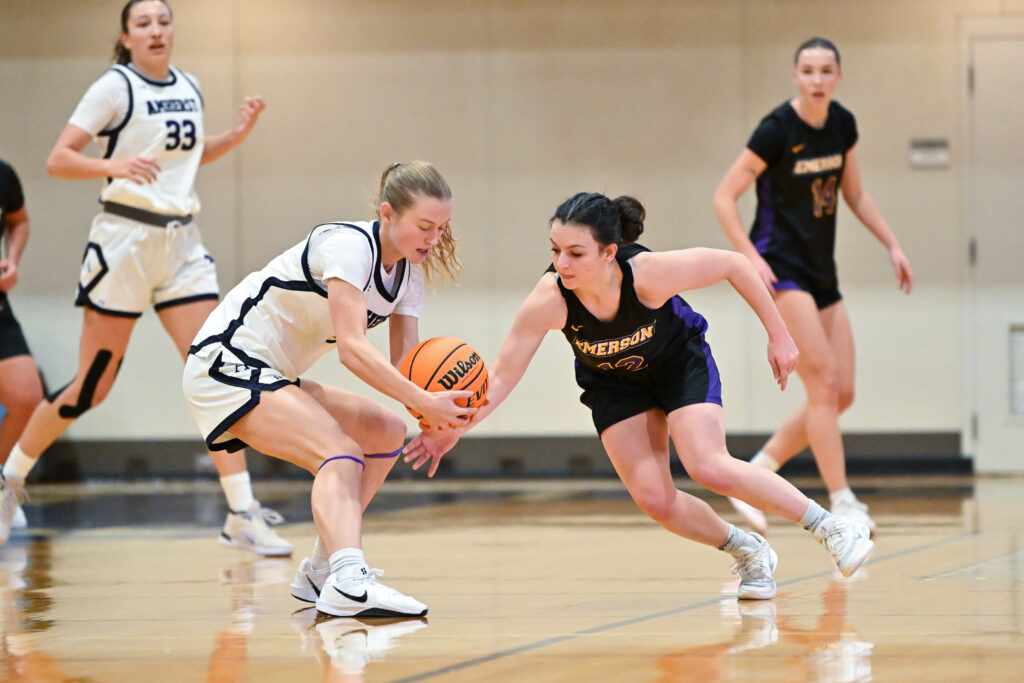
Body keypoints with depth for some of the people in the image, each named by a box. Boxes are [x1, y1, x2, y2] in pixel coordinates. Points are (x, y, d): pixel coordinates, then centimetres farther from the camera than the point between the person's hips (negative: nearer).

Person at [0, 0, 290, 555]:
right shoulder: (116, 87, -7)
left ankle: (242, 516, -5)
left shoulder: (188, 88, 12)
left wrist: (236, 135, 11)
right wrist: (114, 164, -29)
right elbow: (58, 160, -12)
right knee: (92, 385, 0)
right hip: (125, 240, -5)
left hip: (182, 243, 5)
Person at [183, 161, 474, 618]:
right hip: (227, 364, -10)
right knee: (341, 454, -27)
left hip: (275, 377, 10)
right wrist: (423, 402, -38)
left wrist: (437, 416, -22)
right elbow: (351, 347, -31)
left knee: (386, 433, 12)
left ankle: (321, 571, 14)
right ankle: (348, 581, -50)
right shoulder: (350, 245, -21)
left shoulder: (409, 272, 6)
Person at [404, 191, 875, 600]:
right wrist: (454, 427, -40)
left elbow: (733, 264, -22)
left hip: (680, 361, -2)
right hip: (614, 385, 3)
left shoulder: (650, 273, -37)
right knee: (654, 499, -12)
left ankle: (830, 527, -6)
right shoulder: (548, 301, -34)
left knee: (709, 469, -23)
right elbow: (502, 376, -26)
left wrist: (778, 334, -15)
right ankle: (751, 553, 13)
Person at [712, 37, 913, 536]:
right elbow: (724, 197, -13)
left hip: (821, 272, 8)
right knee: (824, 382, -15)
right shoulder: (777, 130, -15)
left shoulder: (842, 125, 4)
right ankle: (842, 503, -12)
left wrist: (892, 245, 11)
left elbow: (854, 194, 18)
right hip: (780, 270, -8)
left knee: (841, 394, 4)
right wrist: (751, 257, -22)